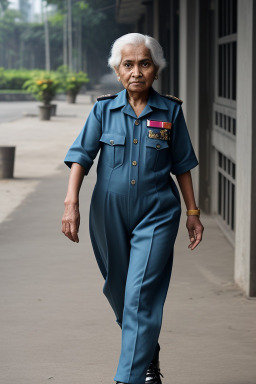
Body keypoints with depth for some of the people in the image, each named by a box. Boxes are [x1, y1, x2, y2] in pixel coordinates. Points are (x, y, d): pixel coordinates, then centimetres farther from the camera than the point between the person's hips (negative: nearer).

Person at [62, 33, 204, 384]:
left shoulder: (170, 111, 0)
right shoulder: (104, 110, 0)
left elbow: (182, 166, 6)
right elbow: (81, 157, -4)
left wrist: (193, 213, 7)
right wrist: (71, 203, -16)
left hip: (156, 216, -2)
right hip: (109, 214, 2)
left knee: (142, 296, -11)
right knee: (119, 291, 15)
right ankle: (149, 354, 41)